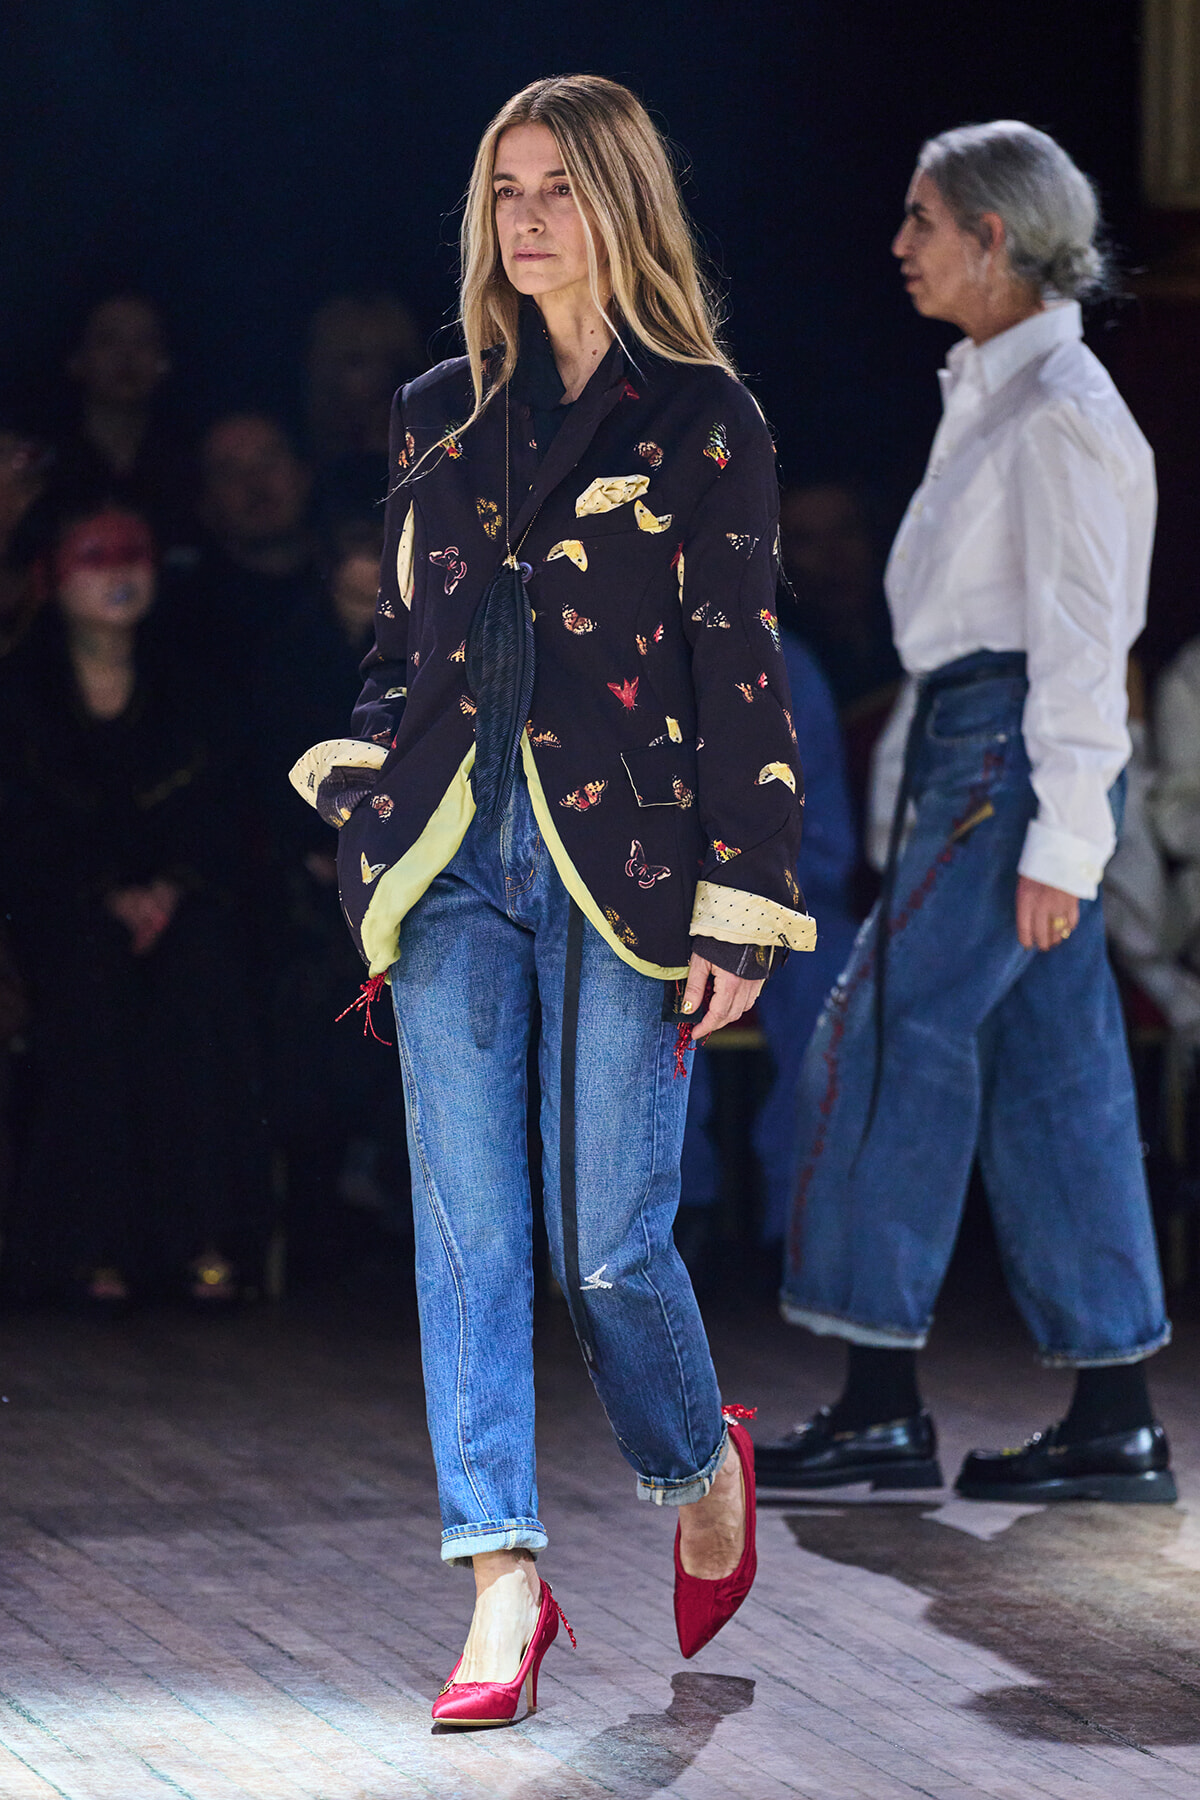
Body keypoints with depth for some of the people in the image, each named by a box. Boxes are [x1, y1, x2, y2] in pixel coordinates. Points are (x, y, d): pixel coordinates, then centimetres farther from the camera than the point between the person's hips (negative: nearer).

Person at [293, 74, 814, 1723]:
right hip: (453, 861, 4)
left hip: (623, 869, -4)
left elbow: (743, 670, -3)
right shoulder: (441, 415, 12)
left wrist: (741, 907, -8)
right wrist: (371, 839, 11)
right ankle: (504, 1581, -1)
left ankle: (701, 1466, 26)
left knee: (611, 1243, -4)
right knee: (467, 1231, -3)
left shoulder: (702, 420, -1)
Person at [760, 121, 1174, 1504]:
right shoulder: (995, 393, 17)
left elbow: (1082, 639, -16)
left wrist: (1061, 841, -19)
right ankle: (1114, 1424, 8)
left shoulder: (1057, 412, -13)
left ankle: (882, 1408, -5)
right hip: (975, 749, 10)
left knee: (890, 1049, -9)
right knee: (1049, 1080, 7)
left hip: (1009, 752, -10)